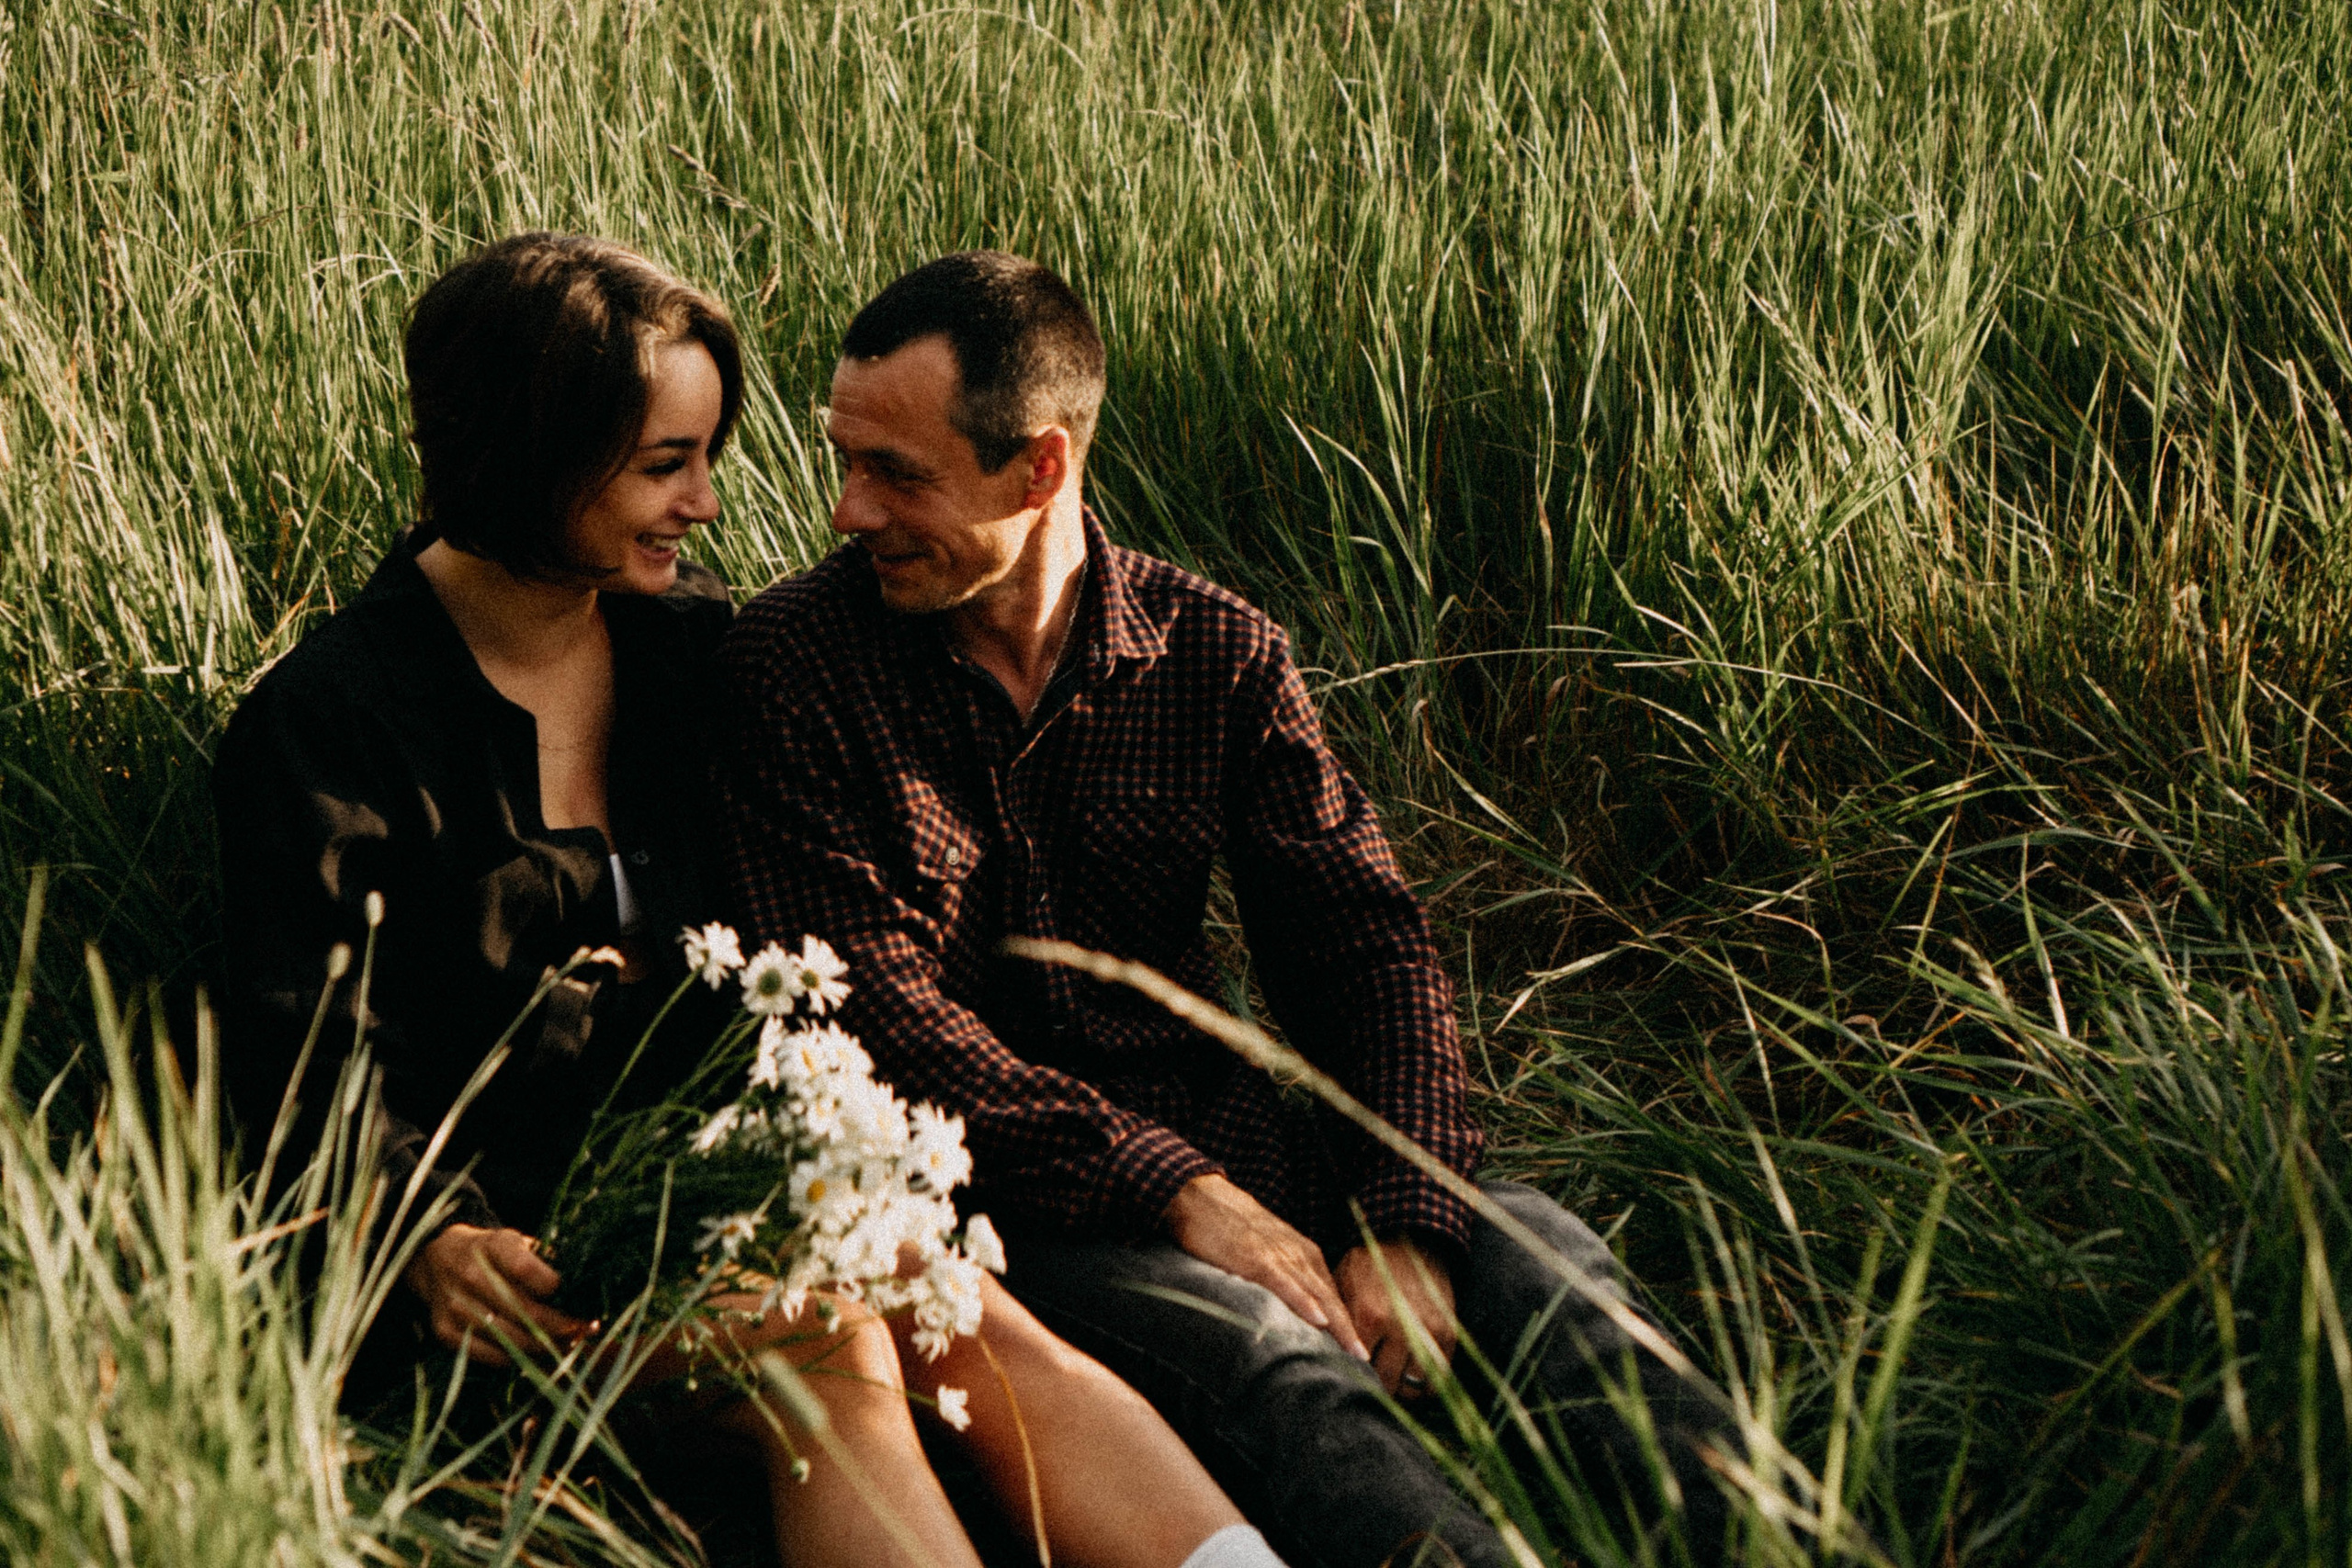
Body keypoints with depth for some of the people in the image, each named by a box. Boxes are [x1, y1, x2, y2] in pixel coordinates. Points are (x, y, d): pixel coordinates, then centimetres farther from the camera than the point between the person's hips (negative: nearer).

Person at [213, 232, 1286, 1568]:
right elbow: (314, 1053, -9)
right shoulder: (323, 724, -6)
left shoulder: (692, 635, 12)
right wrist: (433, 1240, -27)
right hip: (520, 1235, -5)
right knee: (829, 1346, -32)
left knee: (1000, 1345, -24)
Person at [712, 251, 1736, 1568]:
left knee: (1533, 1255, -22)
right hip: (983, 1186, -4)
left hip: (1218, 1138, 4)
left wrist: (1406, 1226, -14)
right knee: (1264, 1352, -34)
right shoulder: (793, 667, -4)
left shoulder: (1217, 651, 6)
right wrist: (1176, 1193, -21)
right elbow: (872, 1009, -12)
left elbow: (1359, 932, 4)